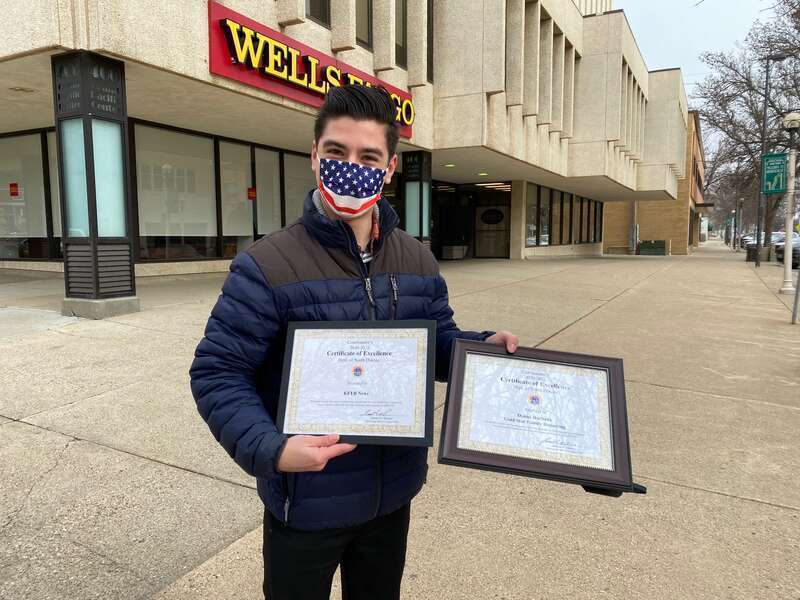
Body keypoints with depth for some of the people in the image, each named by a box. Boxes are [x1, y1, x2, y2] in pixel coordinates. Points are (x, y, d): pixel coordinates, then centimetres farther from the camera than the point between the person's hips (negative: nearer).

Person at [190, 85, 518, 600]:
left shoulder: (419, 262, 0)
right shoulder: (268, 266, -17)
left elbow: (440, 343, 10)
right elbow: (218, 373, -16)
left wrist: (484, 346, -11)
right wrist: (269, 448, -31)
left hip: (393, 494, 5)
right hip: (306, 502, -4)